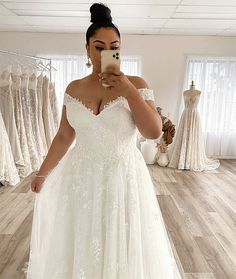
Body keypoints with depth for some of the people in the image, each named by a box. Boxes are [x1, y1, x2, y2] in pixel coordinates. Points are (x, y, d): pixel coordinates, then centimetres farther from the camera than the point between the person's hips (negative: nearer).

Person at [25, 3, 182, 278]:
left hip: (123, 177, -2)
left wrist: (127, 89, -23)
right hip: (82, 177, 3)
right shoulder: (74, 88, 1)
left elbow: (154, 131, -17)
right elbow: (64, 136, 7)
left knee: (122, 248, 14)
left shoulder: (136, 84, -7)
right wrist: (43, 172, 12)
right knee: (81, 248, 18)